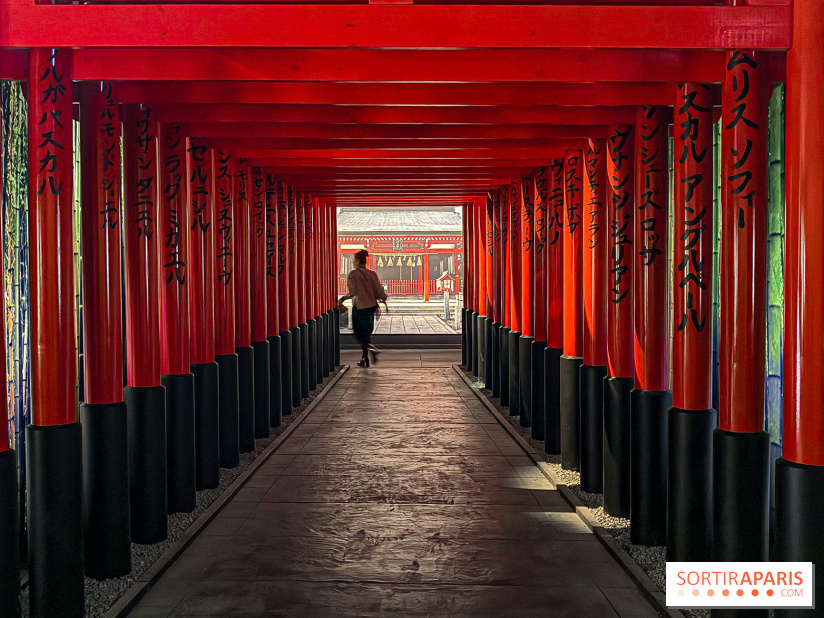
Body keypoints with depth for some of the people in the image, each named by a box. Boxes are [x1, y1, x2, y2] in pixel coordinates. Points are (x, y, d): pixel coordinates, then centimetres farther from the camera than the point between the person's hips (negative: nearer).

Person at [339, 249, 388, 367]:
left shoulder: (352, 275, -10)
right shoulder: (372, 274, 3)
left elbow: (353, 292, -17)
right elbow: (379, 290, 2)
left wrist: (343, 299, -2)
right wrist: (383, 299, 20)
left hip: (359, 306, -5)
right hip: (371, 305, 5)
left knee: (359, 333, 5)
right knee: (366, 332, 15)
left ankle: (372, 349, -18)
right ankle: (365, 358, 15)